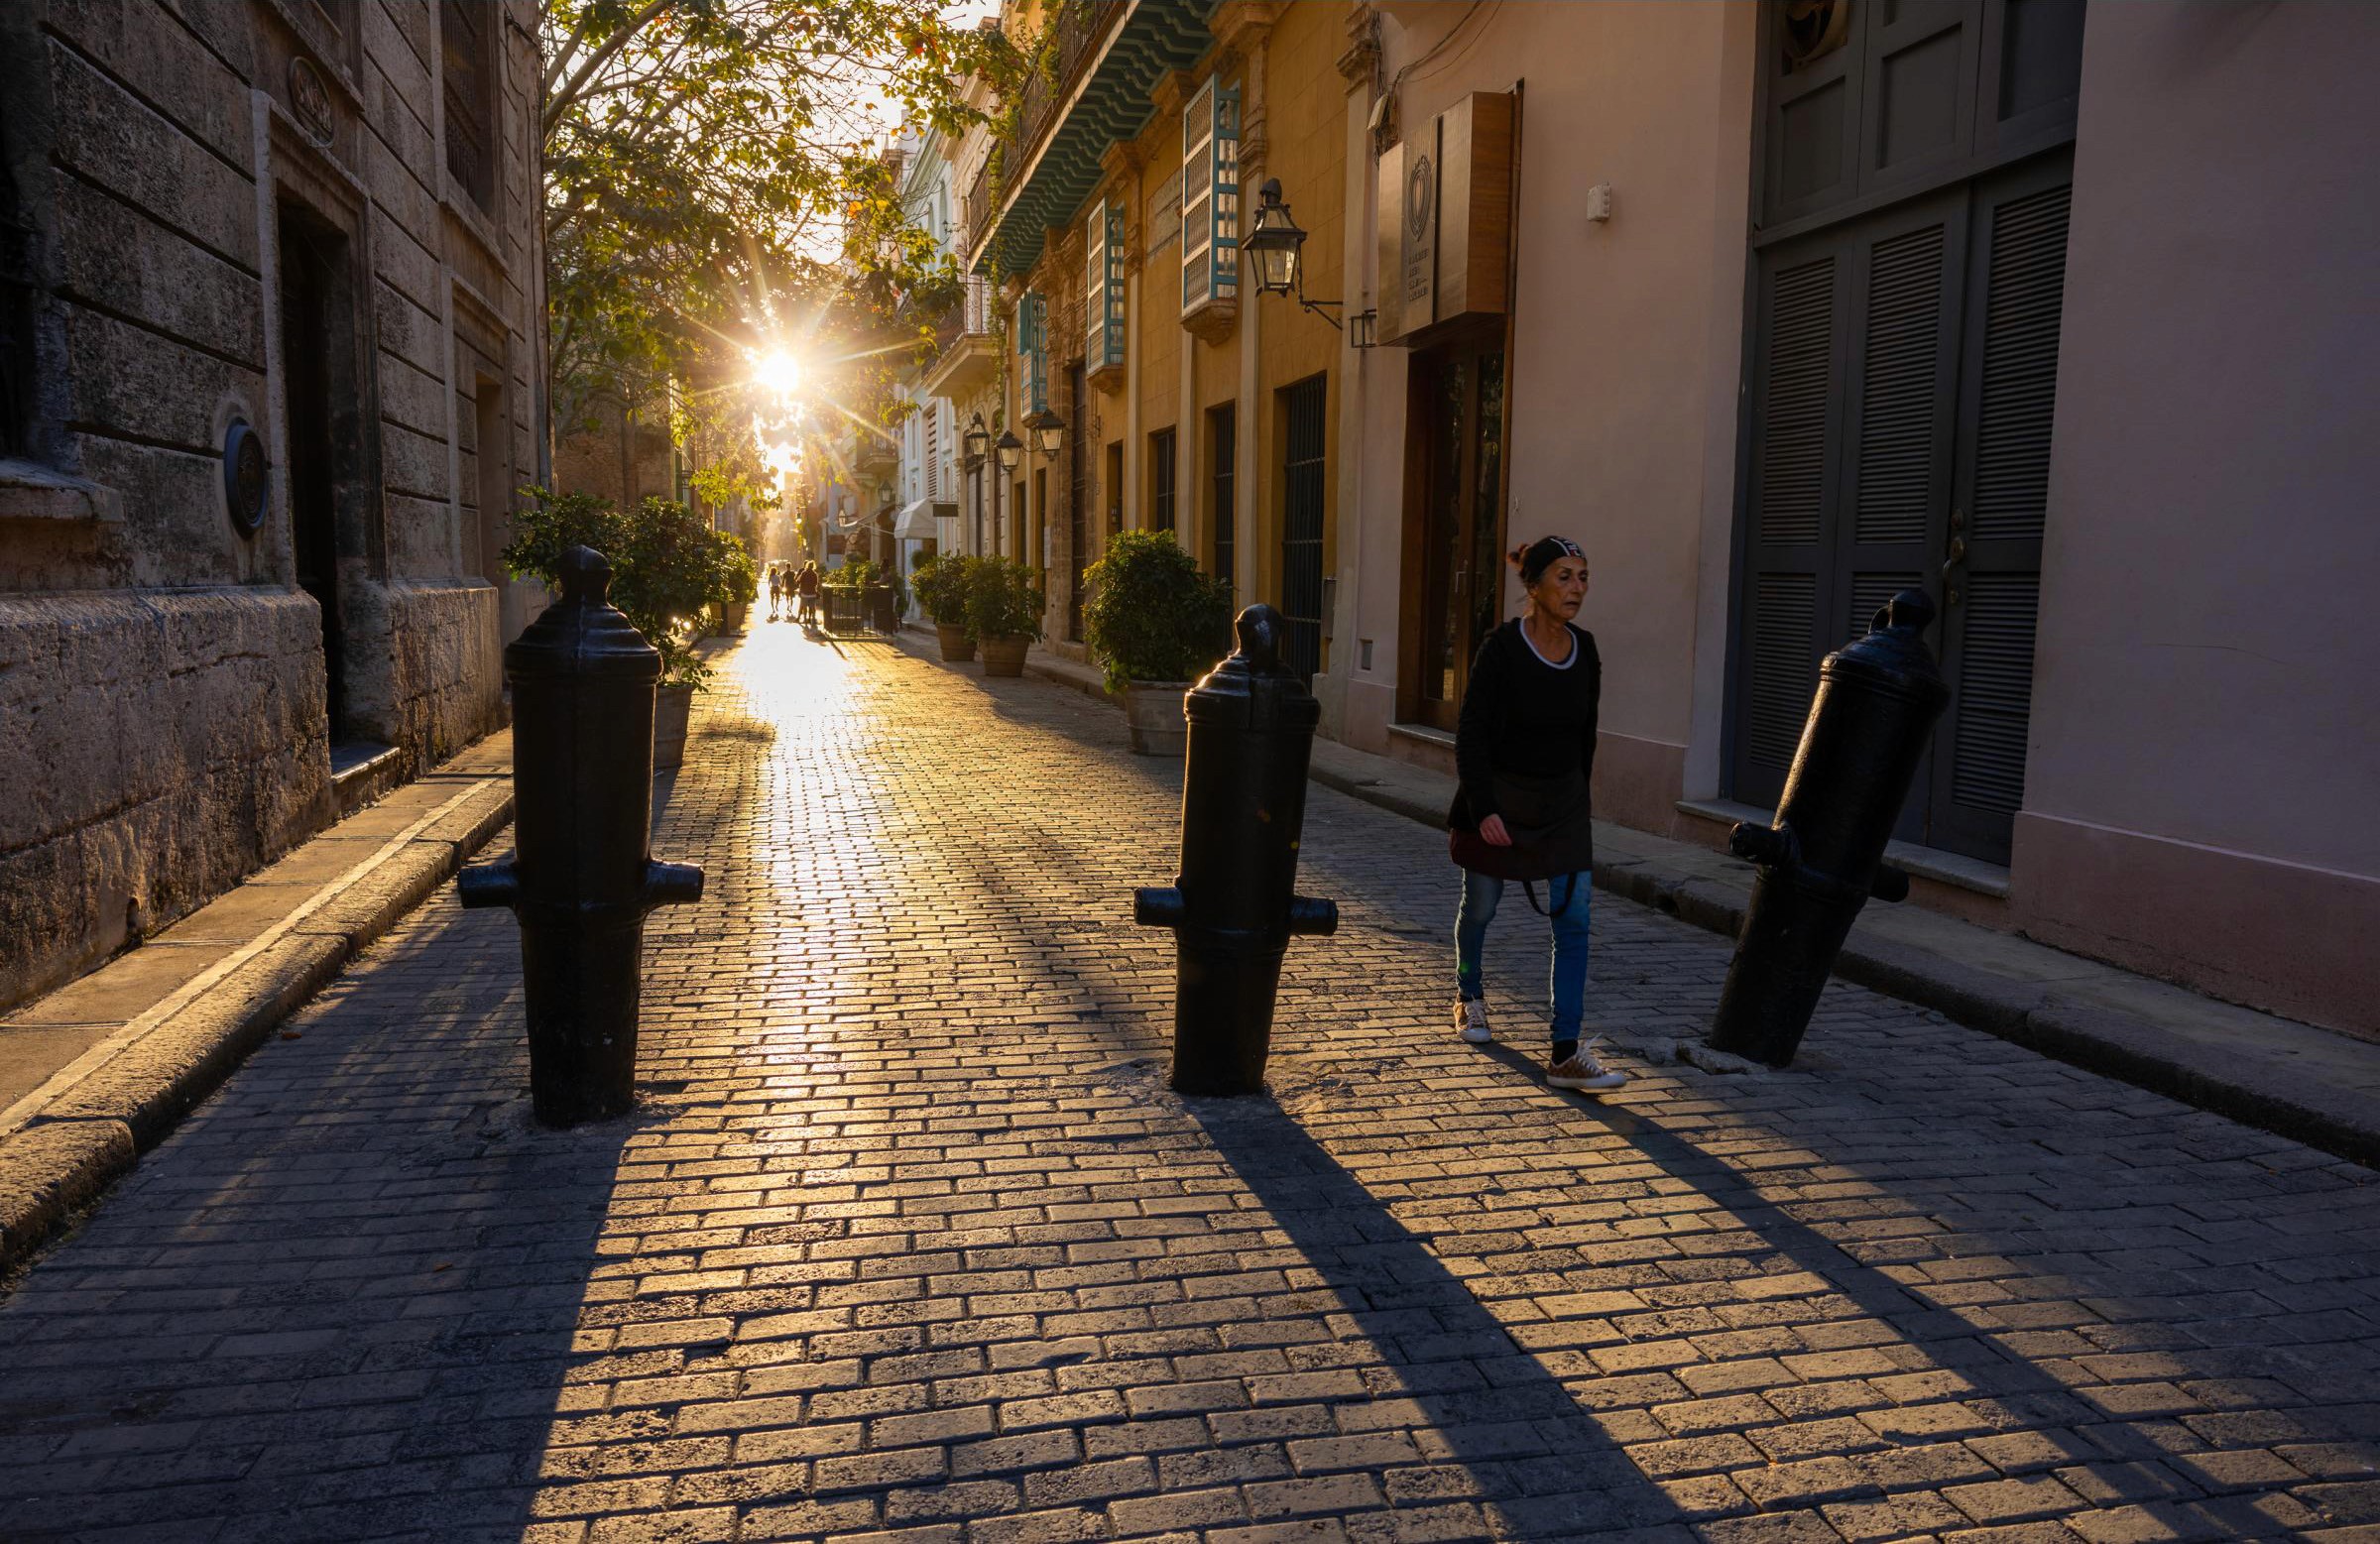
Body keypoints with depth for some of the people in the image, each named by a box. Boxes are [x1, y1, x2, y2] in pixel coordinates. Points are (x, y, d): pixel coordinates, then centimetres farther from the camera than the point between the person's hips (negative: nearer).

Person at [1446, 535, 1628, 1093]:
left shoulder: (1585, 650, 0)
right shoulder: (1502, 648, -16)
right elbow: (1471, 735, -16)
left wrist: (1581, 793, 17)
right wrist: (1483, 810, -20)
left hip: (1563, 802, 4)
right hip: (1499, 799, -4)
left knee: (1574, 919, -5)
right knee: (1480, 906, 13)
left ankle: (1566, 1055, -3)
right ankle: (1469, 995, 44)